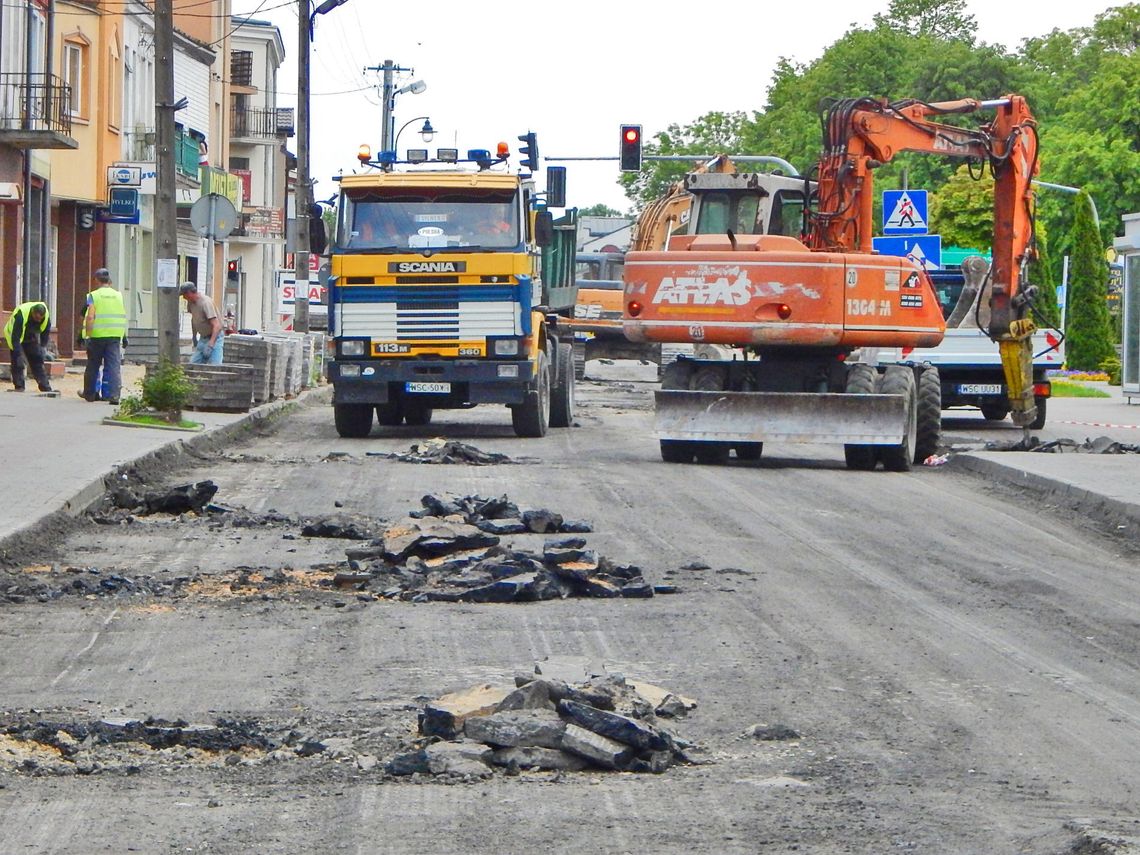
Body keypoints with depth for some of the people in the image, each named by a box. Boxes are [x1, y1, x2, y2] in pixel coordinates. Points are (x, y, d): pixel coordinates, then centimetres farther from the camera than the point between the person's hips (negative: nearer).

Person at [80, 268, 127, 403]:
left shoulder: (94, 296, -4)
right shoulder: (118, 295, 8)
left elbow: (90, 317, -13)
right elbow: (123, 316, 8)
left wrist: (88, 335, -9)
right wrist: (124, 336, 16)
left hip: (98, 335, -2)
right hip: (115, 335, 2)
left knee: (93, 365, 13)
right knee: (114, 365, -1)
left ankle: (89, 393, 24)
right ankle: (114, 394, -13)